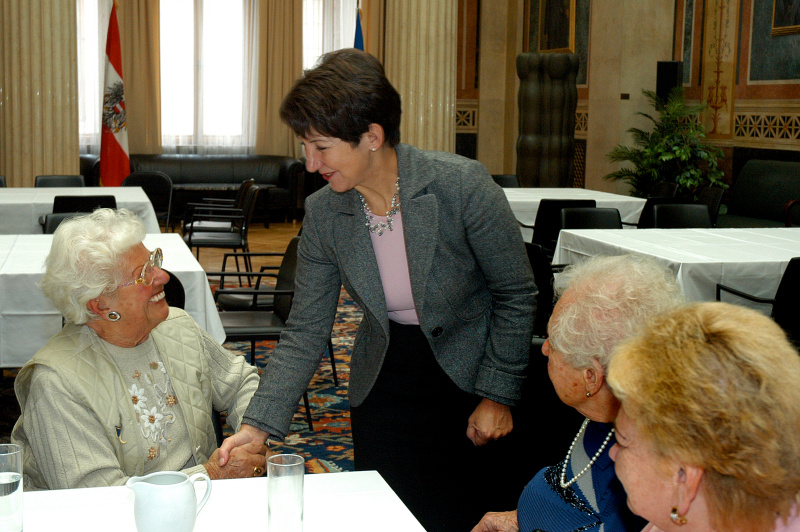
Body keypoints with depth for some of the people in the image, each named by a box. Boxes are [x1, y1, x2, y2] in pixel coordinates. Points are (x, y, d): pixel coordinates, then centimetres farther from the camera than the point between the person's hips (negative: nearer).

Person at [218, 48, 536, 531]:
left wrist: (498, 395, -10)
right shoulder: (322, 213, -10)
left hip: (467, 378, -3)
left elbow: (516, 294, -11)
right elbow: (304, 335, -4)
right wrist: (258, 425, -12)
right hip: (383, 386, 3)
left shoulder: (462, 184, -21)